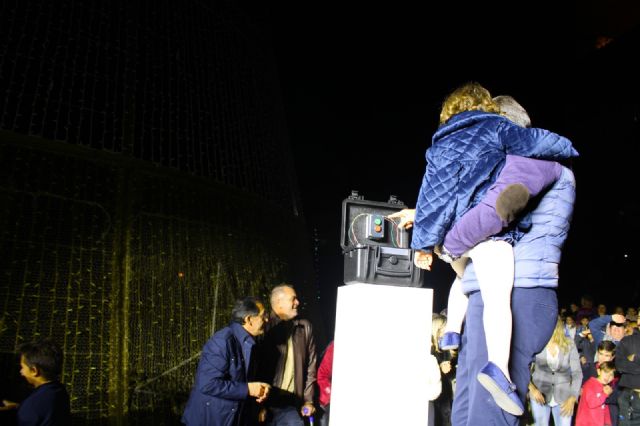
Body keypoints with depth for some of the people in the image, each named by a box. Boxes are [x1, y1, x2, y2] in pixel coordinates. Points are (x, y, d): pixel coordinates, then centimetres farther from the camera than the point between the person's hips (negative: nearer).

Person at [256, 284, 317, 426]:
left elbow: (310, 366, 7)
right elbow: (255, 367, -6)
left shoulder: (304, 327, 4)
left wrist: (308, 400, 4)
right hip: (265, 403, -2)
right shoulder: (264, 327, -6)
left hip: (290, 404, 2)